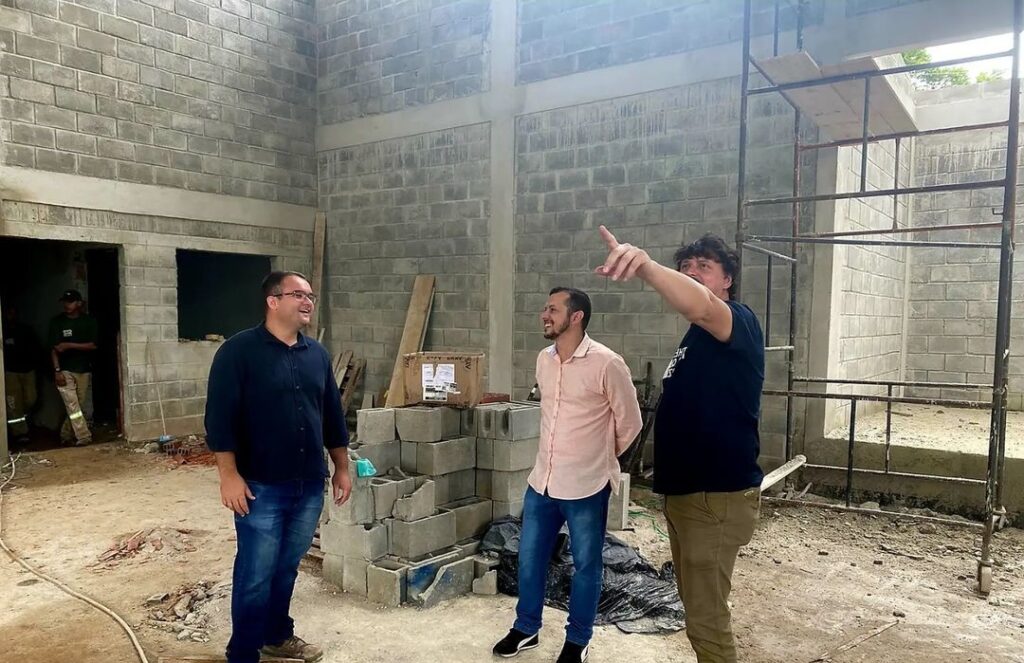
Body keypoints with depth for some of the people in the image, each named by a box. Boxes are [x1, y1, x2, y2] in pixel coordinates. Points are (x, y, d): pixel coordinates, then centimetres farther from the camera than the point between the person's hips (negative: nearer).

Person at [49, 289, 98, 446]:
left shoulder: (89, 321, 1)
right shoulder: (57, 322, -1)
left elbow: (93, 345, -5)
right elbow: (54, 348, -3)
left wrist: (69, 345, -17)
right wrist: (57, 370, -11)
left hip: (84, 370, 2)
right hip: (65, 370, -2)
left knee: (77, 406, 7)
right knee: (72, 406, -8)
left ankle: (66, 435, 21)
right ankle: (84, 437, -9)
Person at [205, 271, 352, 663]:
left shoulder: (317, 354, 9)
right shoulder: (239, 351, -10)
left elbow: (333, 416, 14)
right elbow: (220, 418, -13)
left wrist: (341, 468, 14)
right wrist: (229, 475, -17)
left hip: (310, 486, 6)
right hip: (261, 488, -5)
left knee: (287, 569, 19)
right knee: (255, 576, 3)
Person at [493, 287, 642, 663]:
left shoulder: (606, 364, -16)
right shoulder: (543, 360, 3)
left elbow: (629, 422, -5)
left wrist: (600, 458, 7)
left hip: (586, 487, -6)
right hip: (542, 482, 6)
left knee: (586, 566, 12)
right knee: (529, 558, 15)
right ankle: (526, 628, 36)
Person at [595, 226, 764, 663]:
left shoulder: (738, 322, -14)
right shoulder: (698, 336, 15)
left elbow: (698, 305, -39)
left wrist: (646, 265, -55)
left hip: (718, 496, -9)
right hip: (685, 492, 10)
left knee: (707, 619, -1)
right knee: (698, 608, 22)